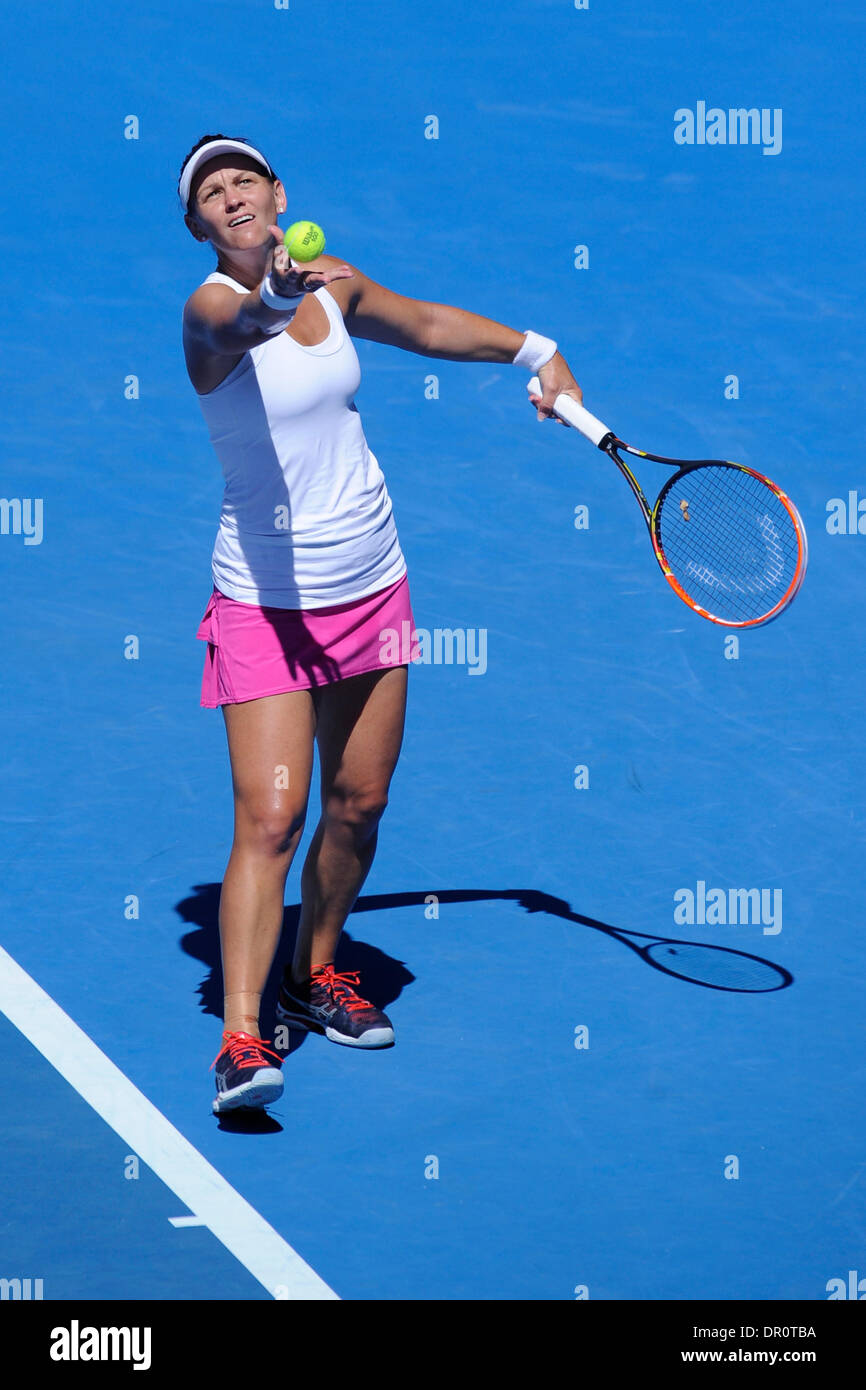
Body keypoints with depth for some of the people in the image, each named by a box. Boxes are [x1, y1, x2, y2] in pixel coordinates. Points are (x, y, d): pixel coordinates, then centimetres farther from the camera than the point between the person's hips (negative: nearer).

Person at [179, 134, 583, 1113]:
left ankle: (314, 976, 33)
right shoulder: (211, 310, -14)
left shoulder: (335, 287, 4)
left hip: (373, 584, 6)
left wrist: (537, 352, 28)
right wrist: (275, 296, -62)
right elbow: (242, 323, -40)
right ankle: (240, 1040, -15)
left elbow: (430, 325, 23)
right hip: (267, 597, -6)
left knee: (359, 804, 12)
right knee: (270, 817, -15)